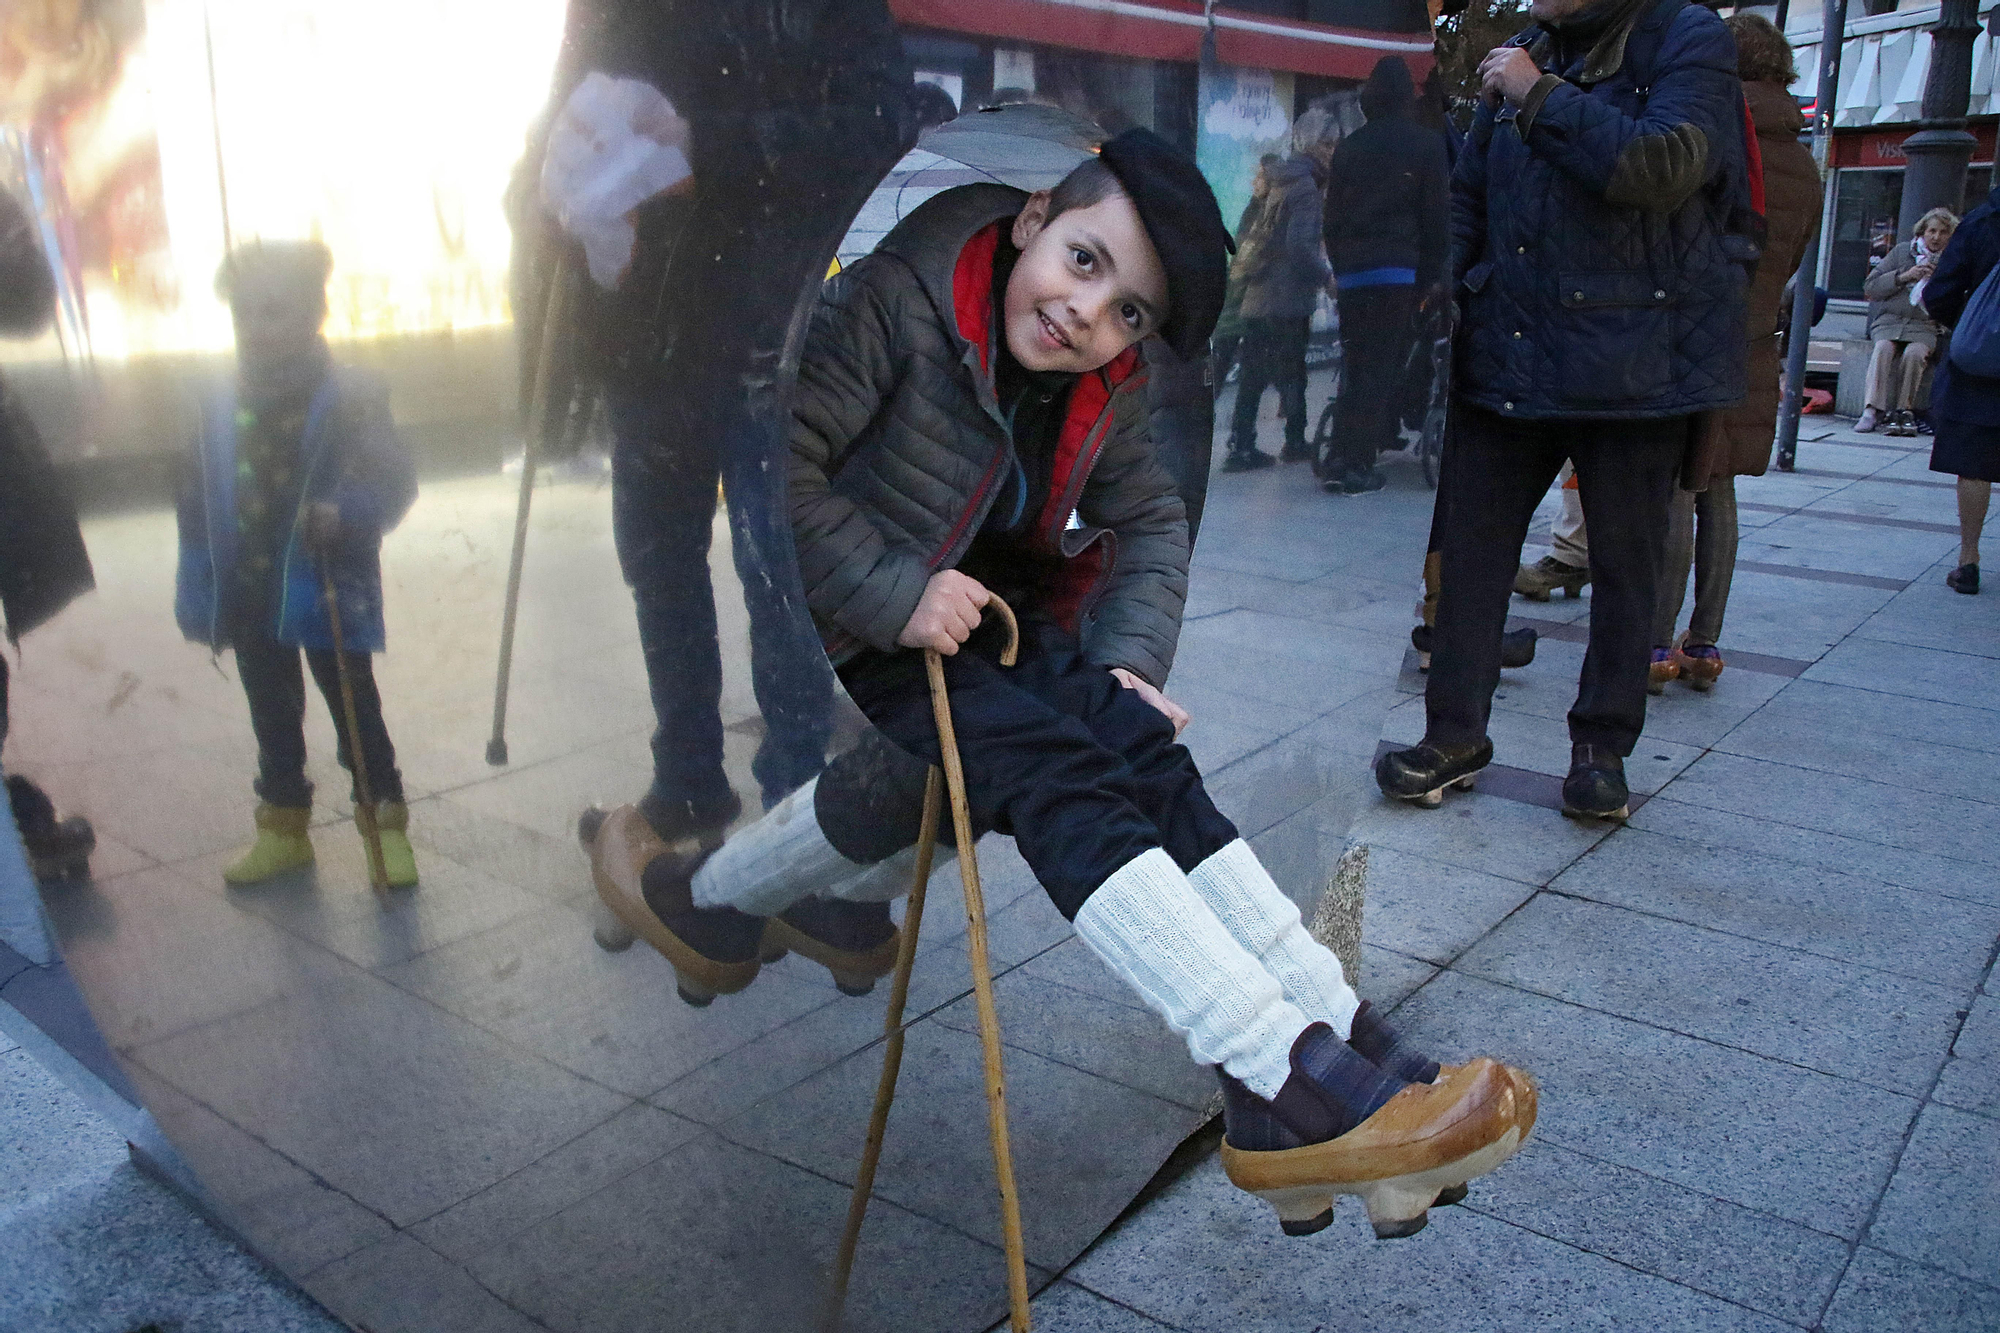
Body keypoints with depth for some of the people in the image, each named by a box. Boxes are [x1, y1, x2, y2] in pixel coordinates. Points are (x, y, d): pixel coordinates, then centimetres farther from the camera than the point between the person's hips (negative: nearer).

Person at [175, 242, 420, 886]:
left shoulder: (349, 396, -10)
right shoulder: (223, 410, 3)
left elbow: (393, 477, -13)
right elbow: (198, 508, 7)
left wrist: (347, 513, -32)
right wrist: (199, 601, 6)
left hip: (329, 592, -5)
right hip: (250, 598, 5)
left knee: (356, 712, 5)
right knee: (272, 718, 17)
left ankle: (388, 825, 18)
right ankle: (283, 828, 32)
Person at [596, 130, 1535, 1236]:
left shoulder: (1104, 390, 3)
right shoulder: (894, 303, -18)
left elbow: (1151, 519, 13)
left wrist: (1130, 656, -1)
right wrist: (894, 593, -26)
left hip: (993, 618, 7)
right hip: (853, 645, -7)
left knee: (1147, 755, -16)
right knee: (1058, 773, -26)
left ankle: (1344, 1047, -16)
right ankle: (1297, 1091, -29)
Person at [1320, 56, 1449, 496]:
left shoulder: (1348, 147, 13)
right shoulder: (1426, 143, 2)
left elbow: (1332, 216, 13)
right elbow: (1436, 214, -1)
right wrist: (1434, 274, 5)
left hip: (1351, 273, 4)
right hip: (1398, 271, -4)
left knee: (1356, 365, 13)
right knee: (1381, 367, -4)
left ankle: (1341, 457, 14)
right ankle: (1354, 464, -9)